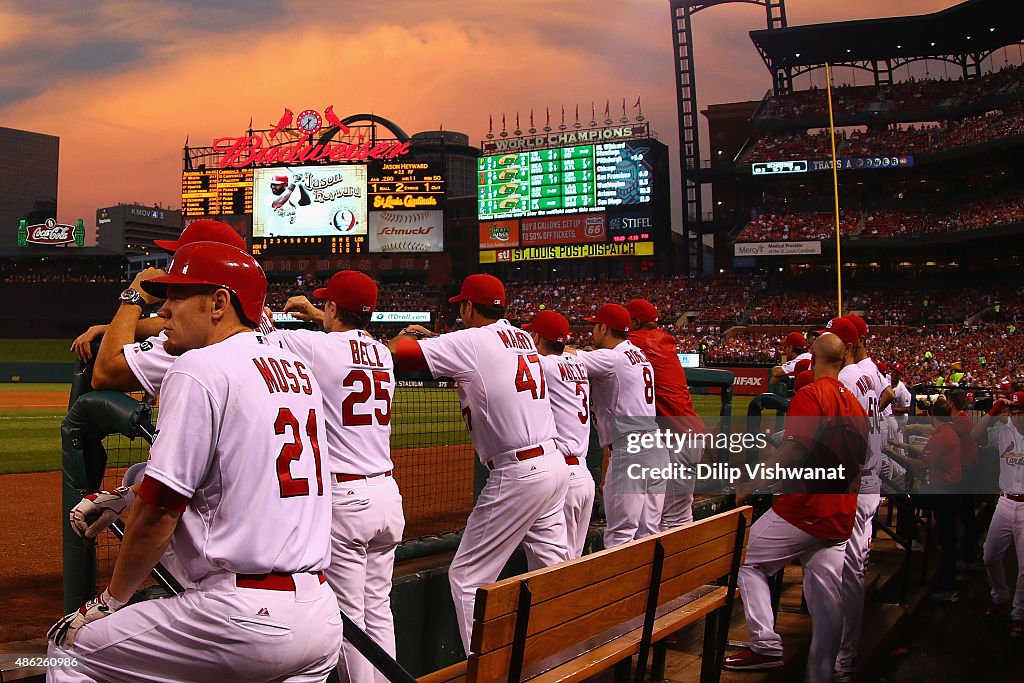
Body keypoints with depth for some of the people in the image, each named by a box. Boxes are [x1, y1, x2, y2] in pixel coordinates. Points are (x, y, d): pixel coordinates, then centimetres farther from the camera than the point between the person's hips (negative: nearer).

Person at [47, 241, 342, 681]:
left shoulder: (198, 369, -9)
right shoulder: (299, 369, 14)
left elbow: (159, 510, -10)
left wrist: (111, 599, 4)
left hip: (246, 617, -8)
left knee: (70, 646, 6)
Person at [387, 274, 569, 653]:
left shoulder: (471, 341, -9)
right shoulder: (524, 338, 13)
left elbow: (394, 352, -12)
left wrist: (404, 336, 10)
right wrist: (431, 337, 31)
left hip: (518, 473, -8)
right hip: (555, 464, 8)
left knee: (467, 576, 1)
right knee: (553, 572, 15)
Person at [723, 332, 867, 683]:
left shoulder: (809, 395, -12)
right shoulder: (854, 403, 13)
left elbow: (792, 453, -21)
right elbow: (858, 459, 17)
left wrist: (749, 487, -14)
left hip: (804, 508, -7)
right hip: (841, 515, 8)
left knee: (748, 560, 7)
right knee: (826, 596, 9)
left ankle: (766, 645, -2)